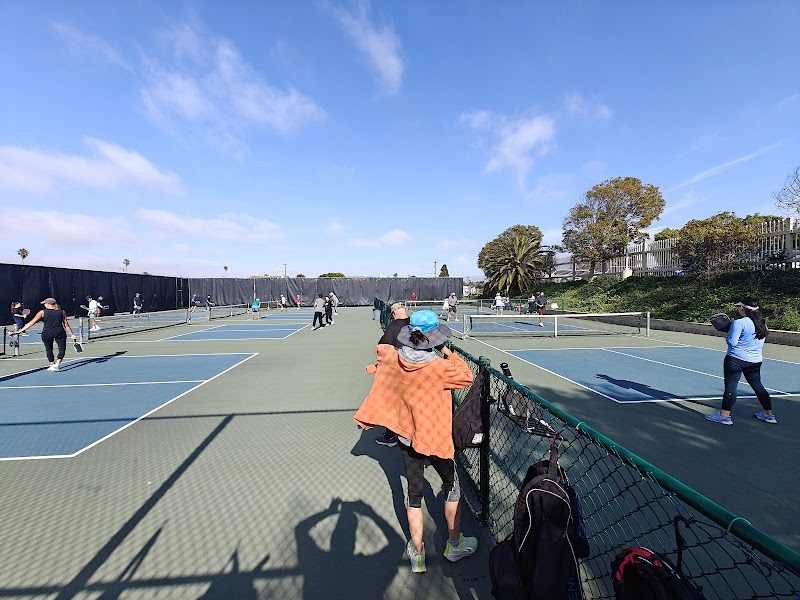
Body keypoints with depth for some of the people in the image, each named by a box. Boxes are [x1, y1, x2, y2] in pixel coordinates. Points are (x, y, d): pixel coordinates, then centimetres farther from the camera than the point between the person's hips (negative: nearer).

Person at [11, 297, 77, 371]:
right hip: (59, 332, 0)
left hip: (47, 333, 0)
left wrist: (19, 331, 7)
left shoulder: (42, 312, 4)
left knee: (49, 349, 17)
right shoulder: (62, 312, 8)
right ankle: (57, 364, -13)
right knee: (62, 349, 5)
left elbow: (31, 322, 2)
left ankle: (52, 365, 22)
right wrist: (72, 335, 11)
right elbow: (66, 325, 7)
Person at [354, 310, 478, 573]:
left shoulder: (392, 357, -12)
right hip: (436, 439, -4)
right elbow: (467, 376, -9)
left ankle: (417, 554, 32)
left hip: (406, 438, 4)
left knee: (414, 494, 18)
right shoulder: (440, 367, -26)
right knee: (452, 487, 21)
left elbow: (379, 348, 10)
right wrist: (448, 352, -4)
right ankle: (455, 545, 39)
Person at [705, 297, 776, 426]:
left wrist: (728, 335, 2)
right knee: (757, 385, 19)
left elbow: (732, 342, -17)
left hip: (736, 359, -8)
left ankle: (724, 415, -3)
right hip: (755, 361, 8)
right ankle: (768, 414, 30)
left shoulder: (739, 323, -16)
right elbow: (761, 343, 20)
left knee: (730, 386, -5)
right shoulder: (763, 324, 9)